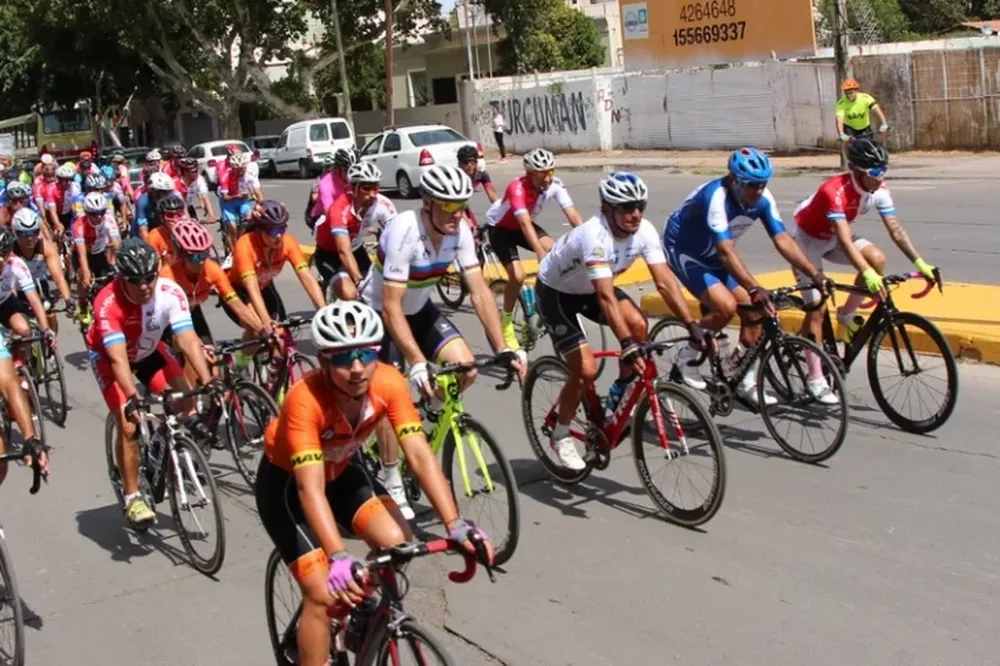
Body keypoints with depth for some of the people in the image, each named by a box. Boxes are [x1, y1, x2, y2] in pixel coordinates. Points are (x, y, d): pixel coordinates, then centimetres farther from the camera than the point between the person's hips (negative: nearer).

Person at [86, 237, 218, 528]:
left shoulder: (171, 292, -30)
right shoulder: (108, 303, -38)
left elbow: (188, 340, -36)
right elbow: (118, 357, -43)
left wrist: (207, 381, -48)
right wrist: (131, 398, -56)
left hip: (148, 350, 3)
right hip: (107, 354, -3)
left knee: (185, 406, -14)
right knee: (129, 425, -15)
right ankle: (132, 498, -2)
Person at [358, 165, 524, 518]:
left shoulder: (459, 231, -18)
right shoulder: (404, 231, -34)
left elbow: (480, 291, -16)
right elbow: (391, 307, -35)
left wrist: (503, 348, -25)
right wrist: (417, 364, -42)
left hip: (419, 309, 5)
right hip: (376, 312, -5)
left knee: (465, 367, -15)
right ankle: (392, 483, 6)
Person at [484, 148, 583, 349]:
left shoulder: (555, 185, -20)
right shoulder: (518, 188, -35)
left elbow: (573, 215, -26)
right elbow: (524, 223, -46)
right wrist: (540, 253, -56)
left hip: (524, 225, 5)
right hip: (500, 228, -5)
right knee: (518, 276, -20)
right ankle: (506, 322, 1)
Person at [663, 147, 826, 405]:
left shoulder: (763, 199, -15)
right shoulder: (716, 197, -35)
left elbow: (783, 240, -16)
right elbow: (726, 252, -43)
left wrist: (815, 274, -27)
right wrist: (755, 289, -52)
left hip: (712, 256, 7)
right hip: (684, 251, -7)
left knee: (753, 311, -4)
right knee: (726, 307, -24)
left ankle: (747, 383, 8)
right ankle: (686, 358, -1)